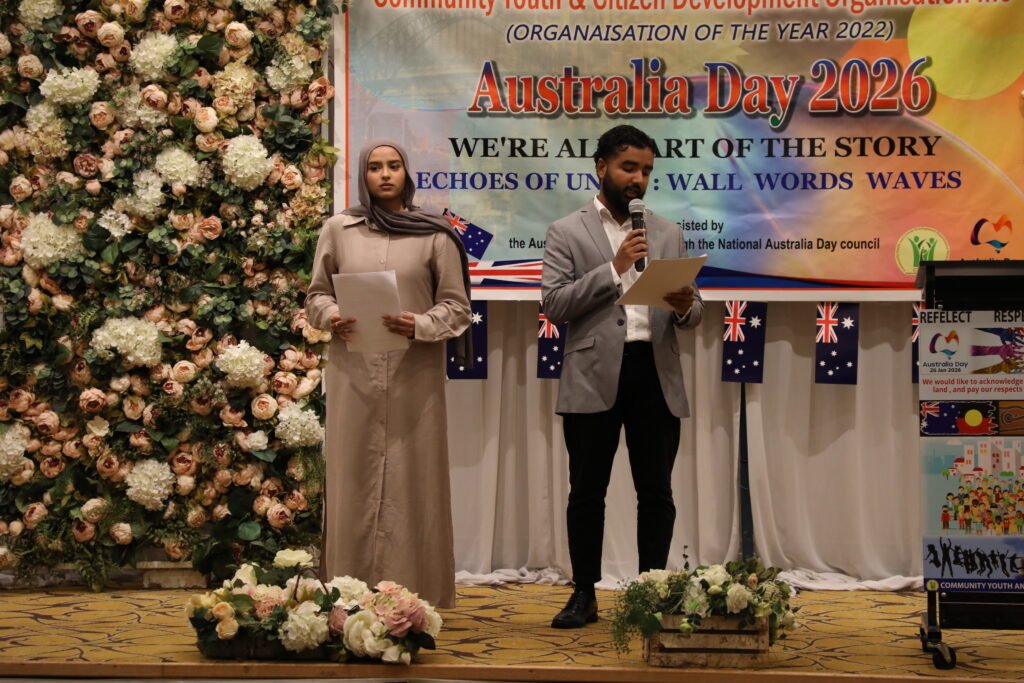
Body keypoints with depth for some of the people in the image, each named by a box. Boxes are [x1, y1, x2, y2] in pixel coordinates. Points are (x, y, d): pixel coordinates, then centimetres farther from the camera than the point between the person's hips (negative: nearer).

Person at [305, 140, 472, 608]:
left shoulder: (434, 235, 3)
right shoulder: (338, 229, 8)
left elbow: (456, 305, 4)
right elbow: (316, 294, 14)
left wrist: (421, 326, -14)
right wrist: (331, 317, -7)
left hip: (415, 377, -1)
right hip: (353, 376, 1)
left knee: (412, 482, -1)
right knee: (353, 480, 1)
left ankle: (414, 595, 3)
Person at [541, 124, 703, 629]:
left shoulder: (667, 233, 14)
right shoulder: (567, 233, 4)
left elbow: (692, 311, 14)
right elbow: (554, 304, -6)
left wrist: (686, 307, -10)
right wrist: (614, 269, -13)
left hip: (656, 374, 3)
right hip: (594, 377, -2)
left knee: (656, 492, 5)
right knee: (587, 491, 4)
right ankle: (585, 595, 14)